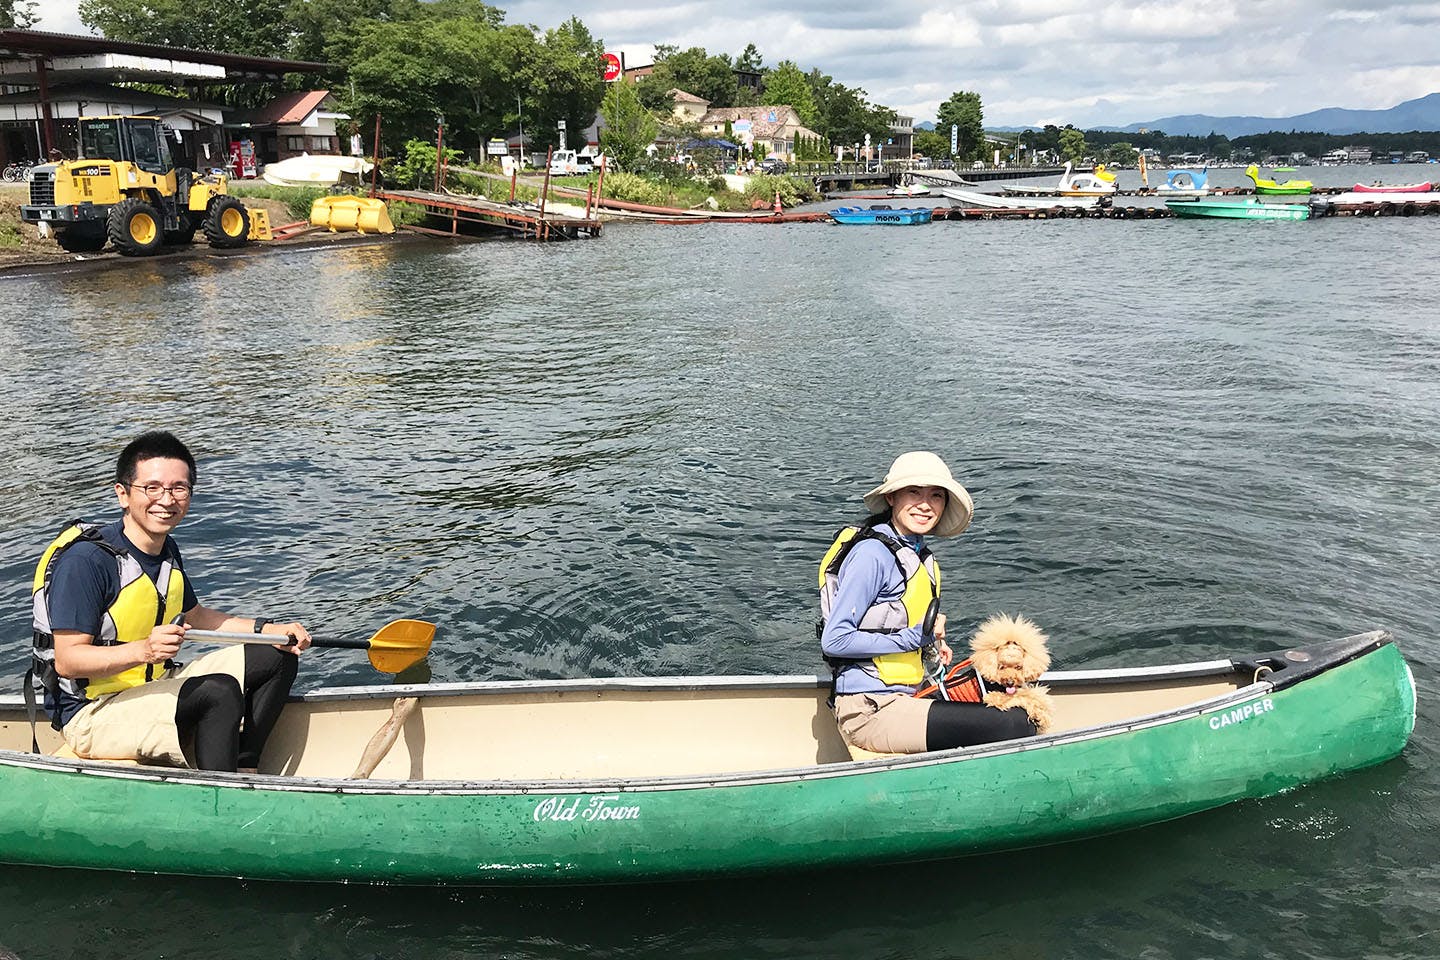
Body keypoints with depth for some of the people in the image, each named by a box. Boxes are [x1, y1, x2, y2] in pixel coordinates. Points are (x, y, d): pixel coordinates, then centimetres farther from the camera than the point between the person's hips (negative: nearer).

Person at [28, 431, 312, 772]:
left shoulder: (166, 549, 6)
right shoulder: (85, 559, -21)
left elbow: (194, 617, 20)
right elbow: (67, 660, -23)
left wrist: (269, 630, 7)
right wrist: (143, 650, -40)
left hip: (154, 688, 9)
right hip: (92, 714, -9)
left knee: (278, 657, 2)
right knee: (220, 693, -31)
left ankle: (243, 773, -5)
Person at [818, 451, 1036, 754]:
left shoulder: (918, 553, 14)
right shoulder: (872, 553, -15)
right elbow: (834, 640, -18)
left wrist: (932, 643, 7)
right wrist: (914, 638, -16)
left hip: (901, 699, 10)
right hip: (870, 711, -10)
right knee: (1014, 726, -19)